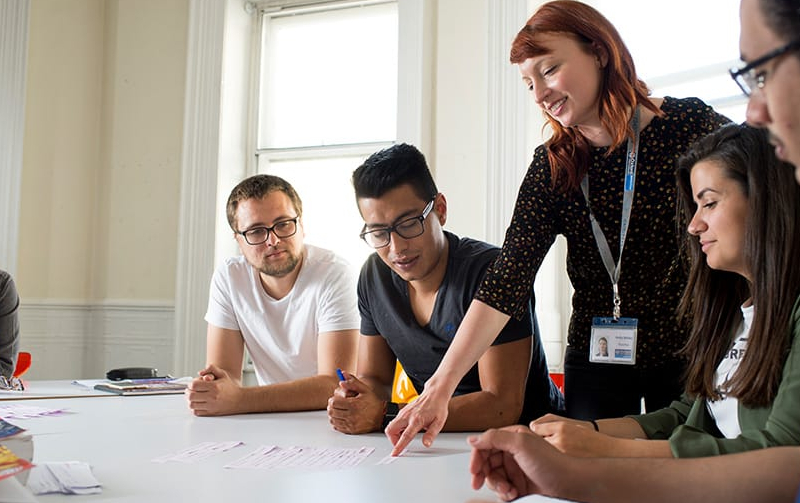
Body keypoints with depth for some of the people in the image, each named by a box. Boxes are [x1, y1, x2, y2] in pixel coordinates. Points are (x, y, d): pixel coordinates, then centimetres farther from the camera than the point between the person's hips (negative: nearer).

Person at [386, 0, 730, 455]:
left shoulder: (690, 126, -10)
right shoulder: (552, 167, -5)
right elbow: (507, 281, -13)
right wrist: (440, 387, -22)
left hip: (690, 354, -1)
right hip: (596, 362, 2)